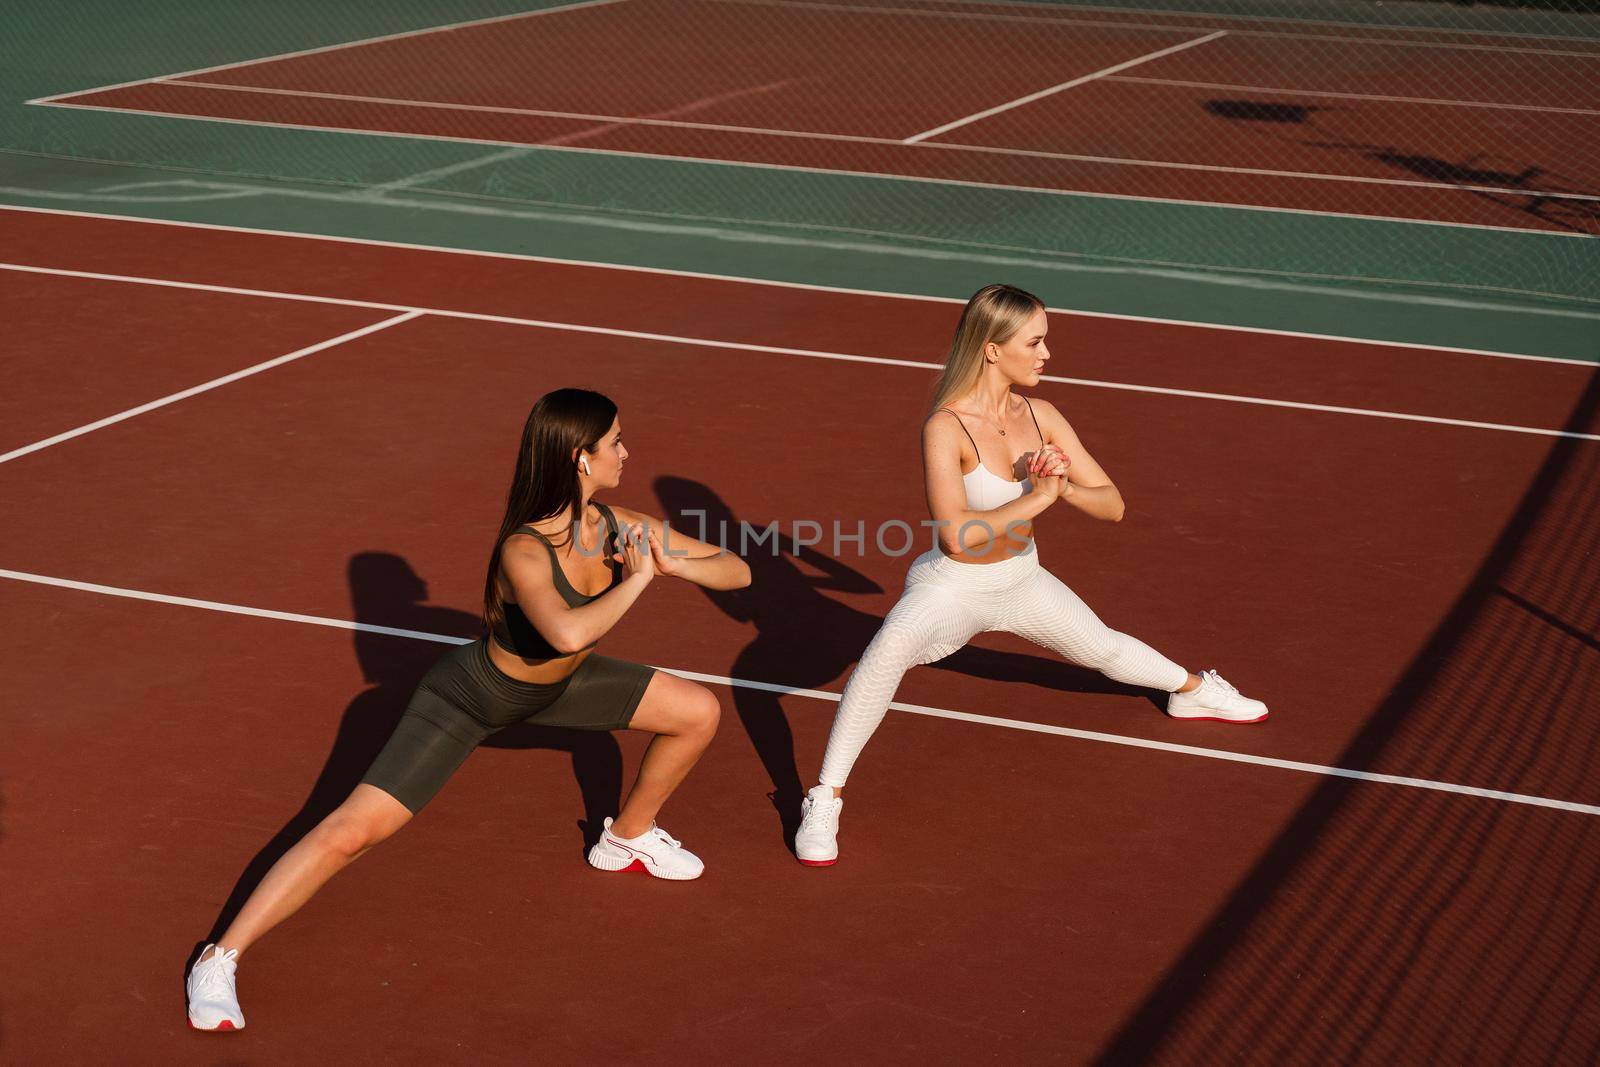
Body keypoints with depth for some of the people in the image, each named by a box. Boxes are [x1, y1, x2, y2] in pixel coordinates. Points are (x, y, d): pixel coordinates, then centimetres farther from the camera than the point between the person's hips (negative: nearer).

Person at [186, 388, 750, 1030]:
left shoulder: (618, 527, -17)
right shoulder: (523, 551, -37)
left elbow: (738, 572, -10)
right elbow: (568, 631, -58)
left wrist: (673, 562, -30)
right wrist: (639, 578, -44)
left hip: (554, 683, 7)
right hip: (471, 695, -7)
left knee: (700, 713, 9)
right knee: (352, 830, -19)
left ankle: (629, 838, 35)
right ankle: (219, 963, -11)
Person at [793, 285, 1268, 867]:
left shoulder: (1040, 416, -9)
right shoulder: (945, 428, -27)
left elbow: (1112, 505, -6)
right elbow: (957, 536, -35)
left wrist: (1063, 486, -26)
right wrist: (1037, 497, -33)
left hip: (1022, 580, 6)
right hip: (952, 586, -6)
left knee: (1104, 647, 24)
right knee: (890, 649, -36)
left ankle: (1192, 689, 59)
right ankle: (825, 798, -25)